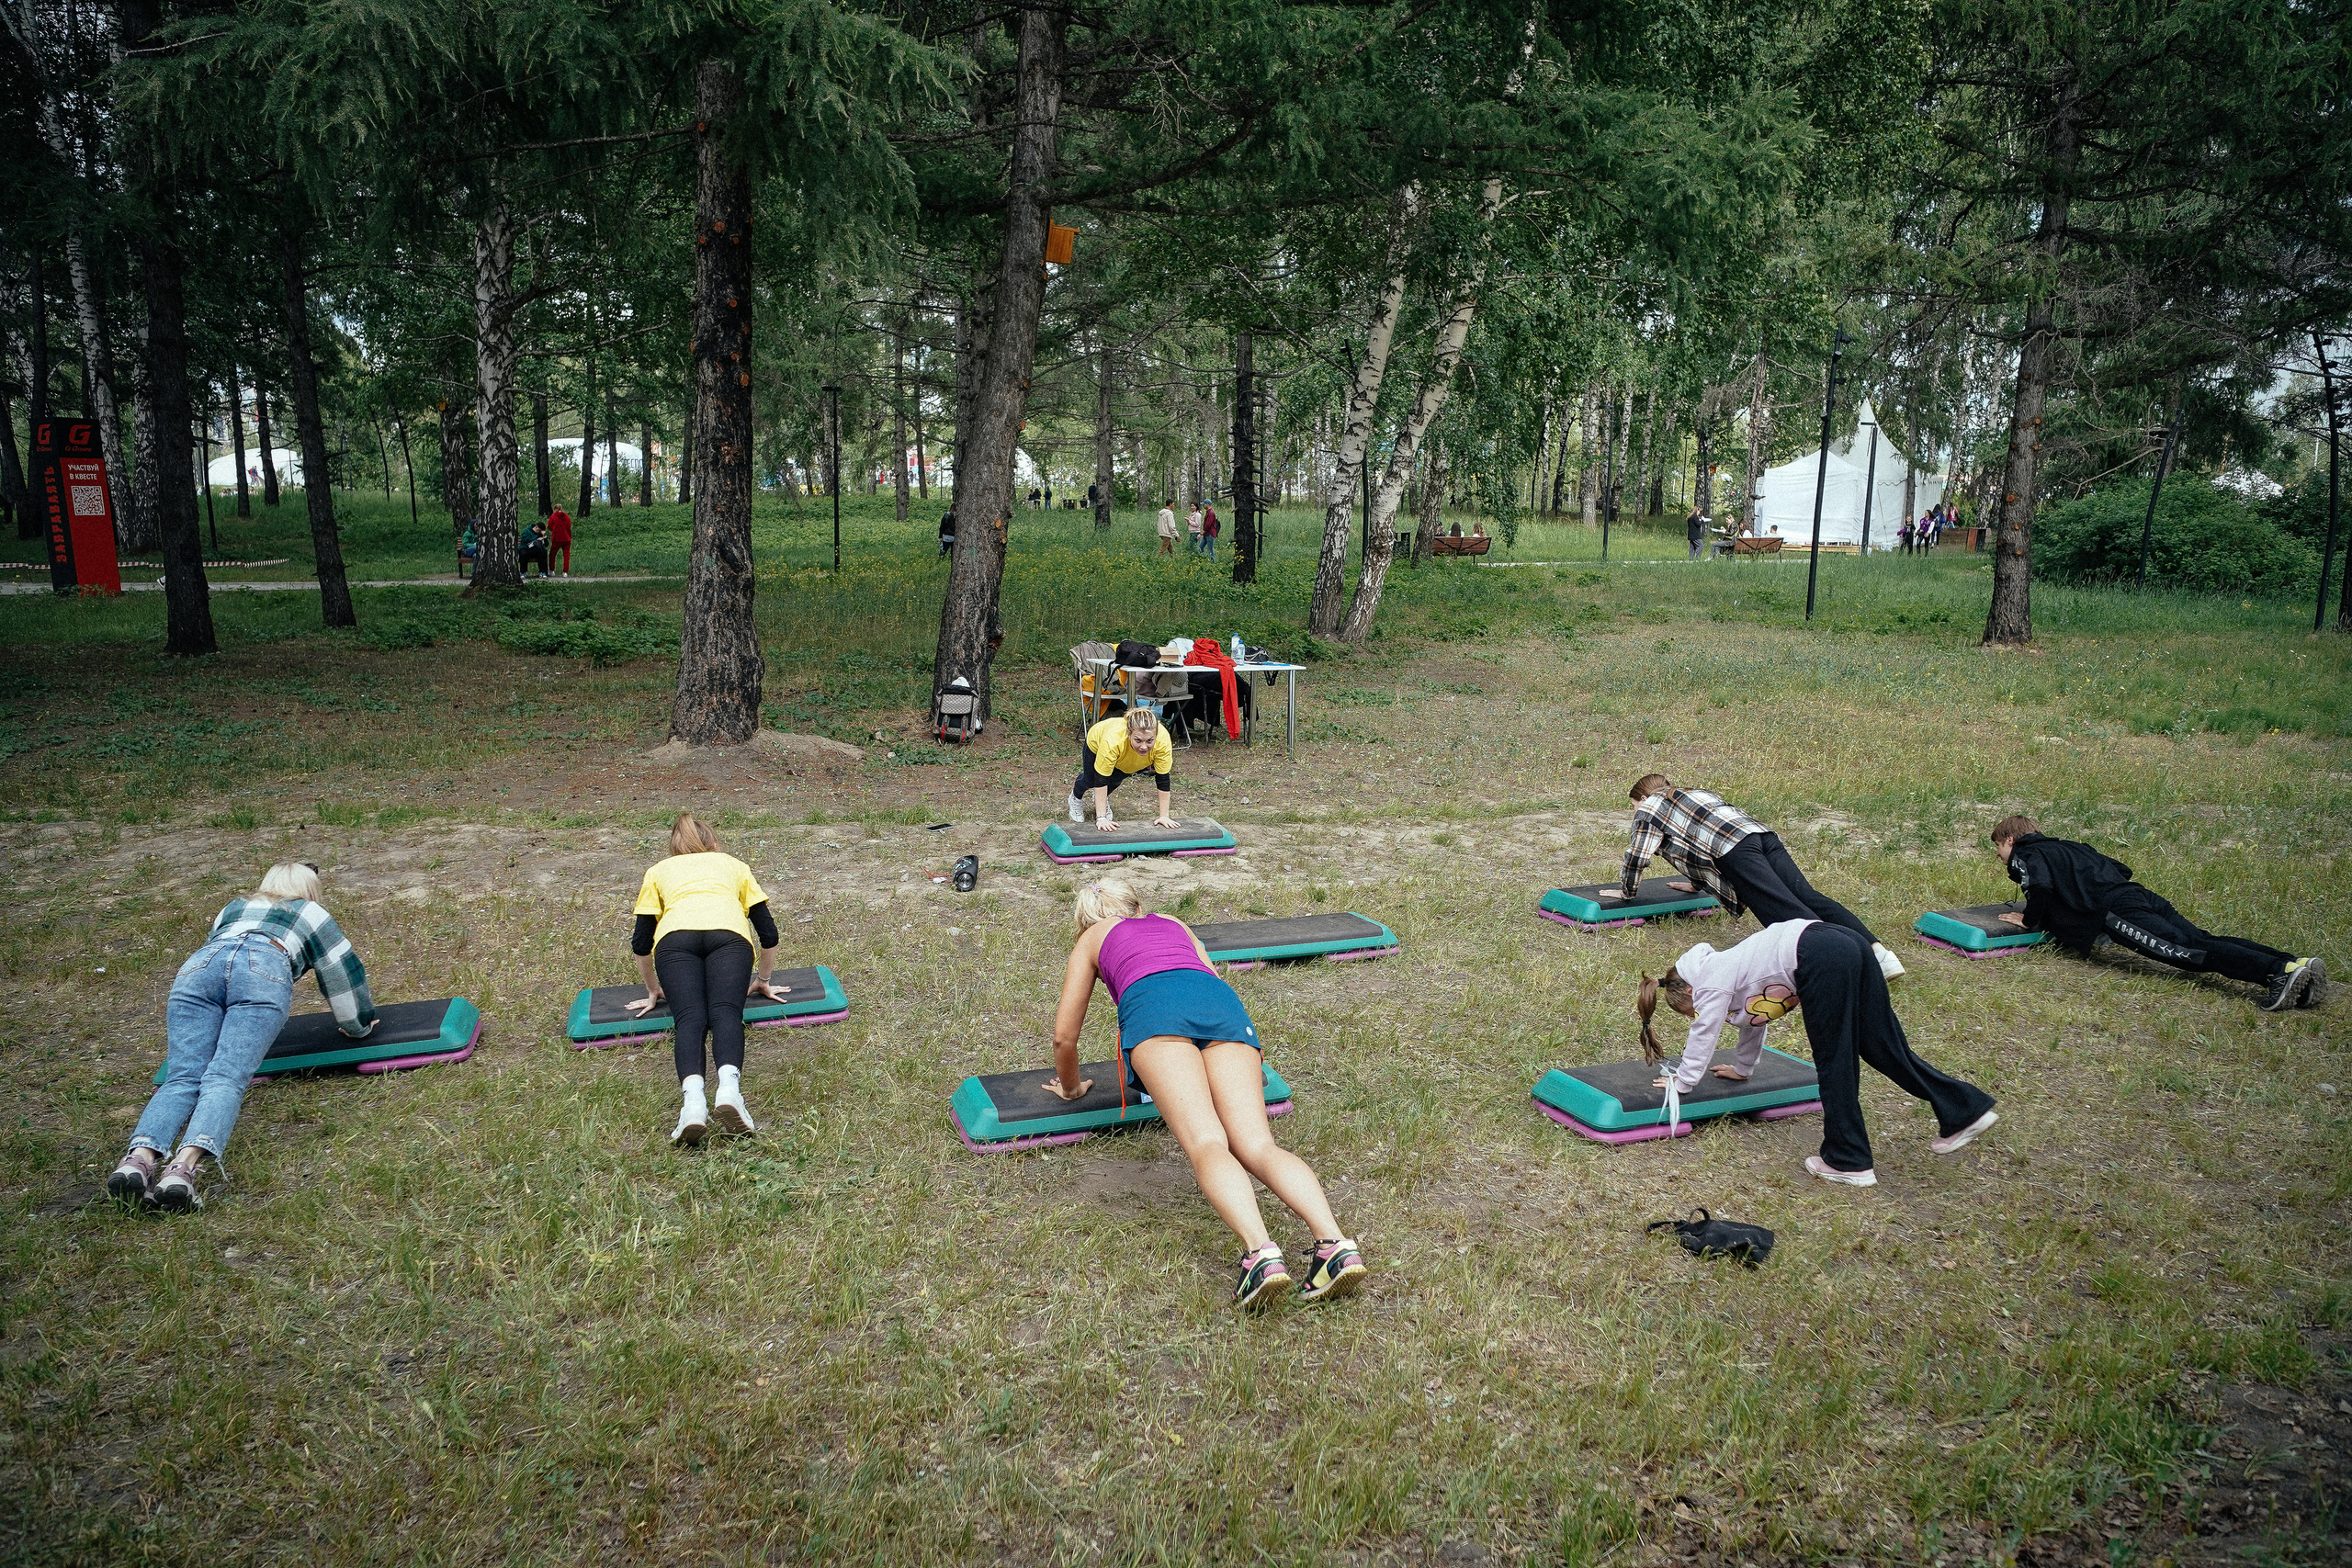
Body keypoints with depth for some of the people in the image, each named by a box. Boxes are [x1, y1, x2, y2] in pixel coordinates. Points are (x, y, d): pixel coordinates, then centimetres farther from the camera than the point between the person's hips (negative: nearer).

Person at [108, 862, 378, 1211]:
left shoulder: (232, 908, 43)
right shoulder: (312, 914, 34)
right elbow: (343, 971, 36)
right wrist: (360, 1025, 50)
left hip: (199, 966, 3)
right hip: (264, 973, -3)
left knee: (182, 1078, -8)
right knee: (225, 1080, -18)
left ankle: (140, 1156, -36)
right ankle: (185, 1166, -44)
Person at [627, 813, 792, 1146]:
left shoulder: (658, 871, 37)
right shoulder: (733, 864, 37)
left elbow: (641, 942, 32)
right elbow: (768, 933, 33)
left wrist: (653, 991, 45)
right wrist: (762, 981, 45)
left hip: (675, 937, 0)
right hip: (729, 933, 0)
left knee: (690, 1019, -16)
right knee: (725, 1013, -17)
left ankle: (692, 1097, -45)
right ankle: (729, 1087, -48)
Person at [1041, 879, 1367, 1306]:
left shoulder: (1092, 938, 34)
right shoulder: (1174, 924, 43)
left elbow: (1065, 1036, 35)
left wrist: (1070, 1087, 54)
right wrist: (1239, 1073, 68)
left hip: (1153, 1004, -3)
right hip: (1223, 999, 3)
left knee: (1206, 1145, -21)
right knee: (1257, 1145, -13)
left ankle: (1262, 1252, -47)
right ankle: (1335, 1244, -38)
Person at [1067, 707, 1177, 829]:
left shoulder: (1163, 741, -41)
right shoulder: (1113, 740, -47)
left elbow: (1163, 779, -30)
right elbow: (1101, 779, -38)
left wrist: (1164, 816, -28)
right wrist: (1101, 818, -37)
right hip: (1096, 745, -2)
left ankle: (1103, 798, 39)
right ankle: (1076, 797, 43)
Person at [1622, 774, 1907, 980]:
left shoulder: (1649, 808, 20)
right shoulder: (1698, 794, 41)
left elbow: (1638, 857, 16)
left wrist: (1627, 891, 32)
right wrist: (1697, 884, 53)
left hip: (1734, 850, -7)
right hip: (1762, 833, 7)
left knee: (1785, 910, -22)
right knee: (1809, 899, -8)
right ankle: (1874, 947, -27)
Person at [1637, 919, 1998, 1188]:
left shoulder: (1711, 985, 7)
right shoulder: (1727, 972, 32)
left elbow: (1703, 1037, 13)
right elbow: (1753, 1020, 46)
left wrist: (1681, 1083, 26)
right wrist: (1742, 1068, 59)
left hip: (1822, 962, -9)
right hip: (1848, 945, 9)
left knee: (1833, 1066, 1)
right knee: (1885, 1049, 14)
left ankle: (1848, 1163, 8)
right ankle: (1966, 1110, 17)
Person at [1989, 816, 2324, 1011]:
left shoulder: (2024, 856, 10)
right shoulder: (2067, 846, 35)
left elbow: (2041, 886, -13)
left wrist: (2028, 921, 4)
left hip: (2115, 908, -8)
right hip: (2139, 894, 8)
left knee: (2181, 952, -21)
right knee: (2200, 942, -5)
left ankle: (2278, 971, -37)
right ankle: (2297, 964, -21)